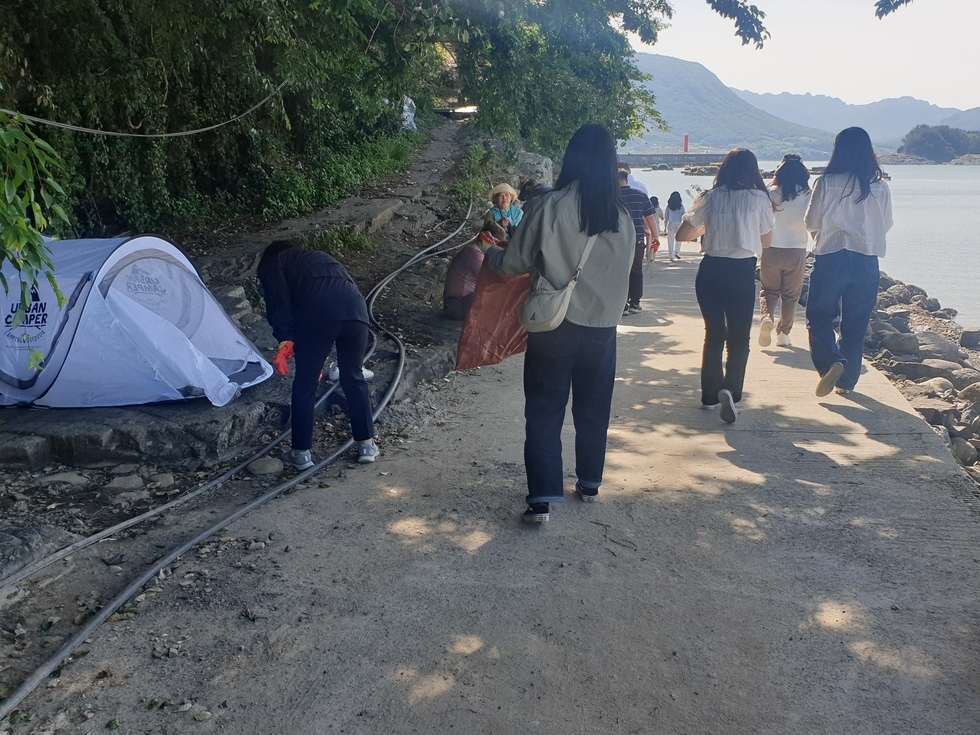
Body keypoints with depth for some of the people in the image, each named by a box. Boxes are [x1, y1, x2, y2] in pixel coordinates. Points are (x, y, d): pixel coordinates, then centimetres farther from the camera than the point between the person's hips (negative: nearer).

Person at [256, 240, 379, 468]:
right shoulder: (317, 257, 41)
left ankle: (301, 453, 20)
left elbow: (278, 302, 4)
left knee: (305, 384, 11)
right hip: (354, 307, 5)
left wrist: (285, 339, 0)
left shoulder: (271, 263, 25)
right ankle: (367, 445, 26)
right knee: (353, 378, 20)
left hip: (318, 312, -5)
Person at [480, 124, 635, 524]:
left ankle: (543, 497, 1)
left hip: (554, 326, -3)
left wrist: (490, 255, 13)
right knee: (593, 409, 18)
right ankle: (590, 483, 32)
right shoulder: (622, 216, -4)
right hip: (602, 326, 3)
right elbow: (623, 268, 7)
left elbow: (516, 262, -8)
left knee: (544, 412, 5)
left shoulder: (551, 206, -14)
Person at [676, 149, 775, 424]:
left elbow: (682, 234, 6)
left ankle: (710, 395, 22)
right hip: (742, 273, -2)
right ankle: (731, 389, -16)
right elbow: (766, 241, 8)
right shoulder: (760, 199, -3)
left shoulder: (709, 198, 1)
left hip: (710, 271, 2)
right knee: (739, 337, 7)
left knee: (713, 334, 16)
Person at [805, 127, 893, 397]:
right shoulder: (880, 187, 1)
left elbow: (811, 223, -3)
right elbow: (886, 225, 12)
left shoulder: (826, 183, -9)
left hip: (831, 258, -3)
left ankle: (832, 361, -17)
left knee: (819, 316, 8)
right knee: (856, 323, 12)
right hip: (867, 261, 3)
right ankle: (847, 380, 20)